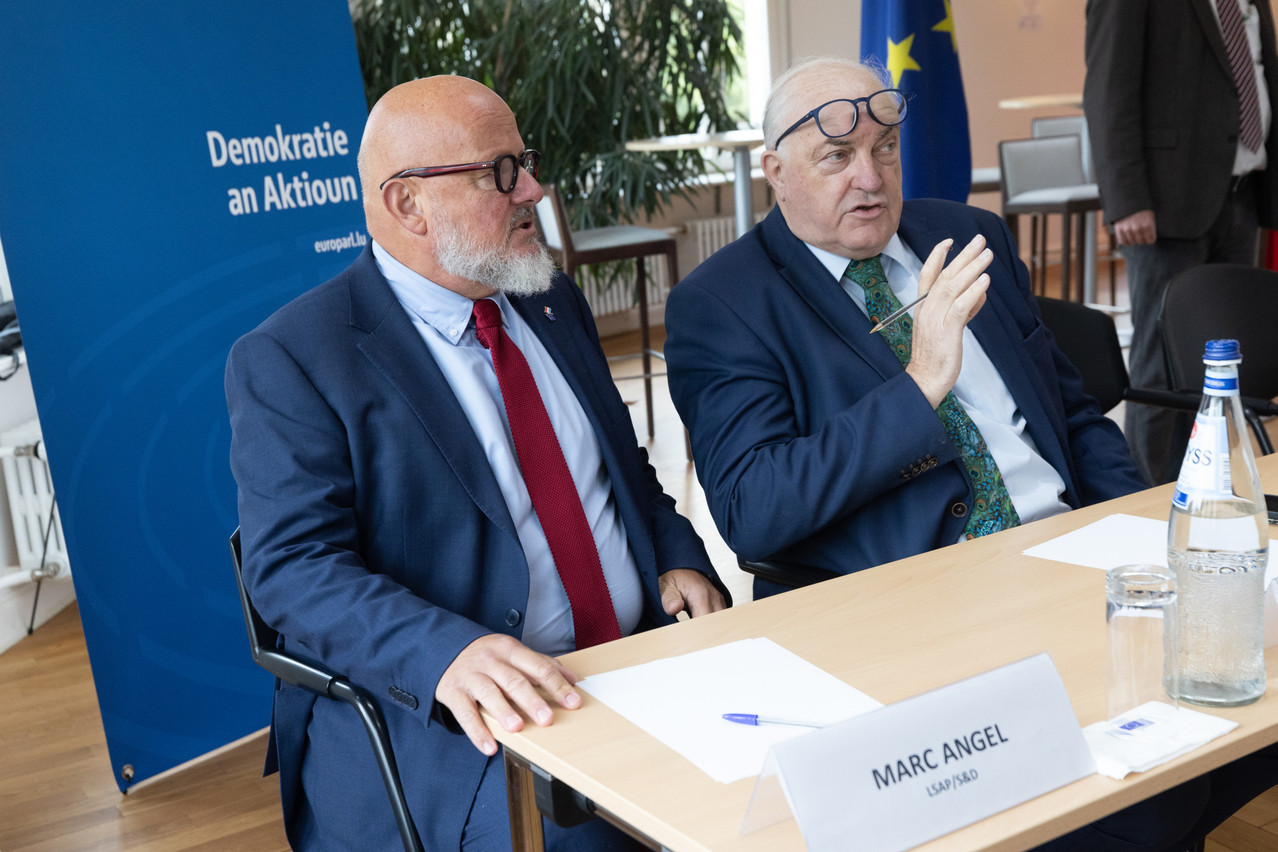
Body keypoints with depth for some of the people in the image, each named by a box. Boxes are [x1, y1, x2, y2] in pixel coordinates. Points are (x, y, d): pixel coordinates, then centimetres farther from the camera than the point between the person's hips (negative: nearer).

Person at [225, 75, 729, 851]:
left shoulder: (553, 302, 15)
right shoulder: (290, 359, -7)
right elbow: (296, 566, -15)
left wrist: (679, 557, 3)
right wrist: (449, 655, -32)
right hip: (448, 722, -6)